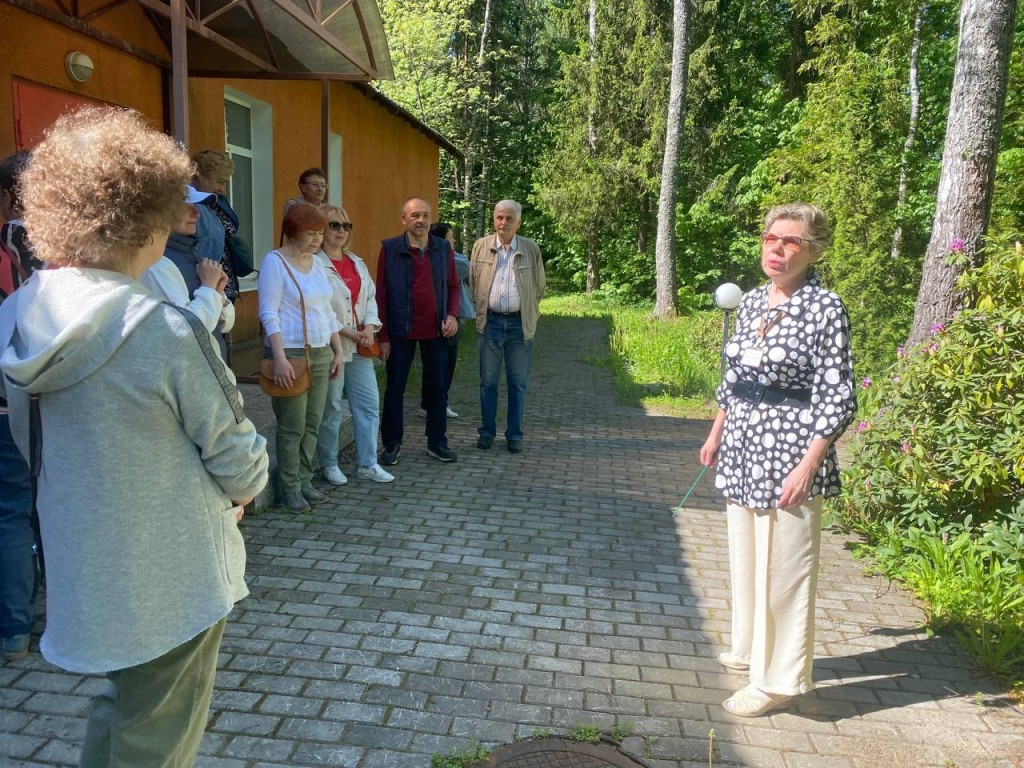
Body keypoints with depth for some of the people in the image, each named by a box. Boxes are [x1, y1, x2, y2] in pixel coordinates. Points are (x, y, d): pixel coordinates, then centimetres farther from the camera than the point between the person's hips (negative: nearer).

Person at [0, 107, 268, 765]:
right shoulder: (166, 331, -26)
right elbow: (237, 457, -16)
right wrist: (242, 490, 5)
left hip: (78, 572, 6)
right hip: (171, 581, -6)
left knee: (121, 713, 31)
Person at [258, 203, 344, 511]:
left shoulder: (316, 264, 14)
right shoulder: (275, 261, -7)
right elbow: (268, 314, -14)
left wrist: (338, 351, 13)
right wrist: (280, 357, -22)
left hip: (320, 354, 7)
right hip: (291, 353, -7)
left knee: (313, 424, 9)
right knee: (292, 426, -2)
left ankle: (305, 481, 20)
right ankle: (290, 488, 9)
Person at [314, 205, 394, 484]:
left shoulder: (357, 263, 15)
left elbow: (370, 297, 13)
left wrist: (369, 328, -4)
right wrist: (348, 333, -14)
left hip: (360, 346, 7)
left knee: (369, 403, 7)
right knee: (331, 408, 2)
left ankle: (367, 463, 17)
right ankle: (329, 464, 19)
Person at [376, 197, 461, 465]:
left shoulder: (443, 249, 5)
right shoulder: (390, 249, -4)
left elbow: (453, 285, 13)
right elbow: (381, 294, -4)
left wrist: (453, 315, -5)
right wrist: (383, 336, -7)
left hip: (435, 332, 3)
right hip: (401, 332, -3)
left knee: (437, 388, 11)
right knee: (395, 388, 6)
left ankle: (437, 442, 23)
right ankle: (392, 444, 19)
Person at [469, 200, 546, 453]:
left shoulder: (531, 249, 3)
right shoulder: (481, 246, 4)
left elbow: (540, 285, 12)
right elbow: (473, 282, 13)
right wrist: (482, 308, 13)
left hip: (519, 324, 0)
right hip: (490, 322, 0)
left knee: (518, 383, 6)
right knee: (488, 382, 7)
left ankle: (514, 435, 16)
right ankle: (487, 432, 19)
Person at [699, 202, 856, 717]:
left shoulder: (824, 309, -12)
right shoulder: (751, 302, 8)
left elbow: (838, 398, -14)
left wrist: (807, 467, -19)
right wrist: (716, 434, 18)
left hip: (788, 453, -7)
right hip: (743, 451, 7)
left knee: (783, 566, 3)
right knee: (745, 556, 18)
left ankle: (779, 679, 18)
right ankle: (751, 648, 38)